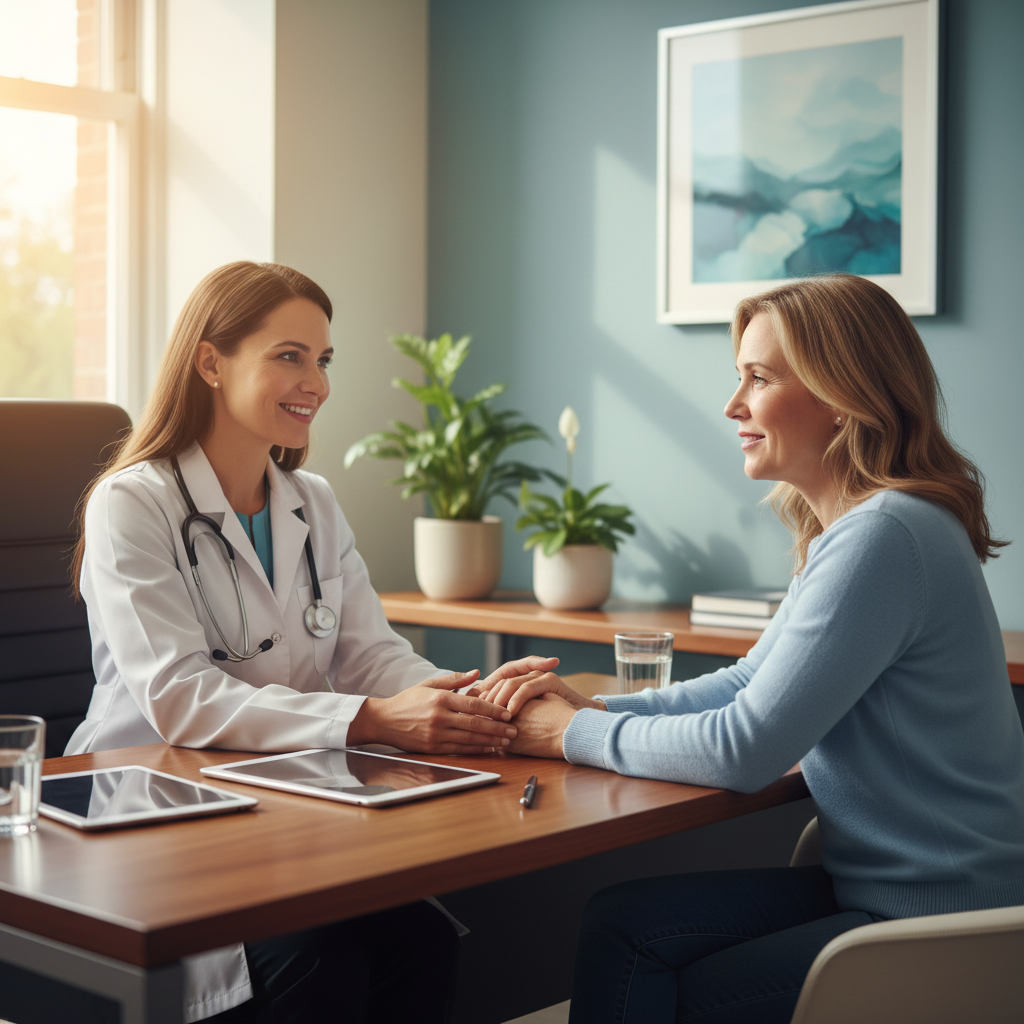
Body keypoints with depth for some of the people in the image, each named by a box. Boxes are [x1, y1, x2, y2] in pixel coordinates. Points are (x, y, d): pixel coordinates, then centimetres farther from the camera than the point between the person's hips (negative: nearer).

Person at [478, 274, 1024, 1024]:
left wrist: (577, 735, -9)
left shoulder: (884, 538, -24)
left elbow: (745, 749, -24)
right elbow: (749, 683, 14)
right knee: (623, 922, 2)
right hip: (881, 883, 8)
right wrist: (593, 708, 1)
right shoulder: (851, 527, 9)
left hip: (938, 921, -8)